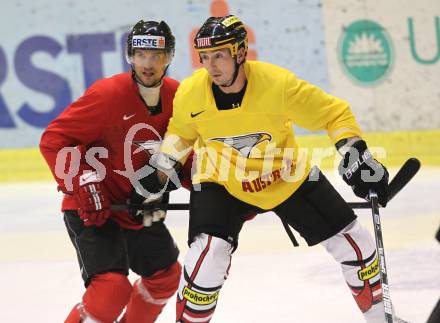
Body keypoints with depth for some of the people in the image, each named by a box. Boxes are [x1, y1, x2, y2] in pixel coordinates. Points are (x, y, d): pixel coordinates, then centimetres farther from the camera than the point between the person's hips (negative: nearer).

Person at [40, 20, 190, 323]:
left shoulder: (177, 96, -3)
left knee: (166, 274, 18)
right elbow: (54, 139, -21)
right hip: (92, 207, -7)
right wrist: (82, 184, -28)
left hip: (138, 206, 7)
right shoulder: (107, 94, -22)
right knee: (112, 286, -22)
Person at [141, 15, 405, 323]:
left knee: (353, 241, 3)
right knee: (210, 252, -24)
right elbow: (181, 132, 4)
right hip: (221, 181, 0)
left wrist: (357, 156, -26)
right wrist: (160, 176, -3)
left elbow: (334, 113, -18)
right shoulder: (190, 93, -19)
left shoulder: (278, 83, -28)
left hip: (289, 176, 0)